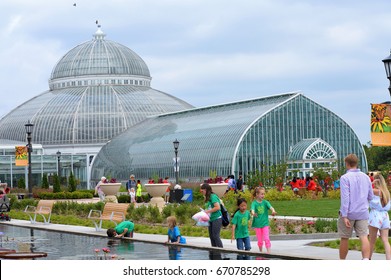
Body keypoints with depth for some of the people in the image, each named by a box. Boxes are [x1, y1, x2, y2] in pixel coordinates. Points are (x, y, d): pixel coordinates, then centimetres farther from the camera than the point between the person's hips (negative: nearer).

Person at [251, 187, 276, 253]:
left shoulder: (265, 202, -2)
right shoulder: (254, 203, -6)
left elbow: (270, 207, -19)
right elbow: (252, 209, -24)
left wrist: (273, 211, -42)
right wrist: (253, 213, -48)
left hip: (265, 223, 0)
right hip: (257, 224, 0)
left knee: (266, 239, -11)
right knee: (260, 241, 6)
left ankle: (268, 252, -11)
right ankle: (261, 252, 23)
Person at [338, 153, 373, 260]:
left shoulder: (345, 178, -9)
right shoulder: (366, 177, 8)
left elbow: (345, 198, -16)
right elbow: (370, 197, 15)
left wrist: (344, 216, -17)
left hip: (349, 213, -3)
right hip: (363, 213, 3)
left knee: (344, 238, 9)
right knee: (364, 237, -5)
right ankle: (366, 260, -24)